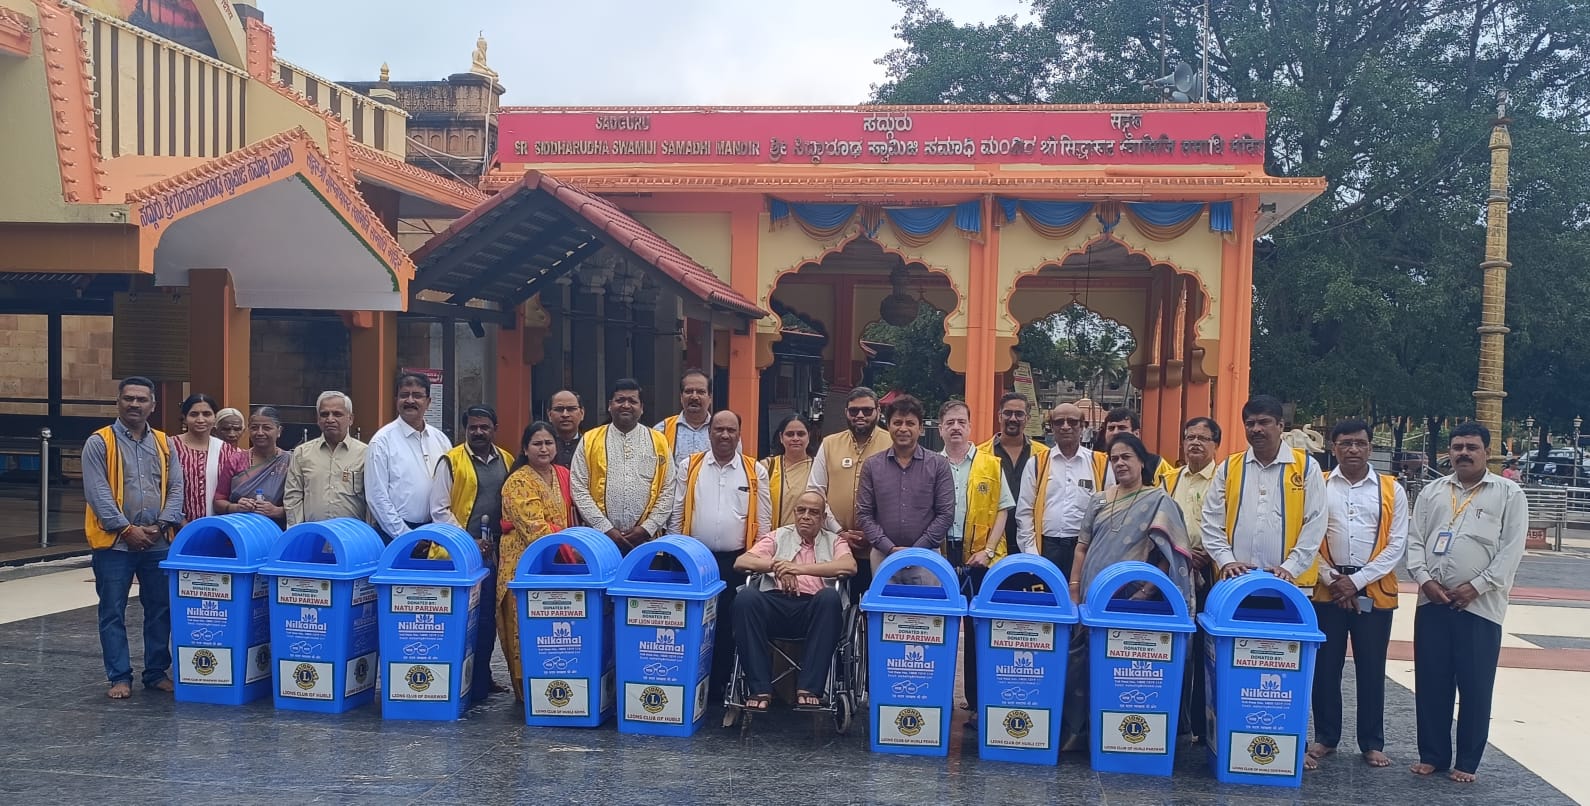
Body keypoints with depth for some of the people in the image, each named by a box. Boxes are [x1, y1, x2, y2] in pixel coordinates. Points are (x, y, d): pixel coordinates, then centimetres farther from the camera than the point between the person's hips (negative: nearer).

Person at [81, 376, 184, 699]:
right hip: (114, 543, -3)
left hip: (158, 543, 4)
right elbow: (98, 493, -9)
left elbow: (175, 488, 7)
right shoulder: (99, 443, -2)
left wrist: (161, 525, -7)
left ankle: (157, 672, 19)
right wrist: (127, 529, -14)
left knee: (160, 610, 8)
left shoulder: (163, 444, 11)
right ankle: (119, 677, 10)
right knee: (113, 612, 2)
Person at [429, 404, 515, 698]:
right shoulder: (451, 461, -3)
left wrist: (507, 540, 1)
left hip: (496, 553, 5)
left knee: (488, 617, 10)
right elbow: (439, 509, -5)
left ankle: (481, 679, 20)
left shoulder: (508, 461, 11)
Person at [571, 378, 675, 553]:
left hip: (647, 540, 1)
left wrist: (647, 528, -5)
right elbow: (579, 490, 0)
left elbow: (668, 491, 6)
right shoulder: (590, 440, 5)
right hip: (600, 540, 0)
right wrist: (606, 529, -7)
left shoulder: (658, 441, 8)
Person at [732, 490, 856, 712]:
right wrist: (777, 565, -9)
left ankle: (808, 689, -32)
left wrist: (801, 568, -12)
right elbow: (740, 562, 10)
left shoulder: (834, 541, 21)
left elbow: (850, 566, -3)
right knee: (747, 596, -30)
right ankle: (760, 689, -27)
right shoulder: (778, 536, 23)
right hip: (775, 604, 1)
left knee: (830, 596, -33)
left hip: (815, 608, 0)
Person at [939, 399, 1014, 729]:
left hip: (980, 559, -1)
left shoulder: (991, 465, 4)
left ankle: (978, 703, 9)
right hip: (941, 559, 1)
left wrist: (988, 549, -7)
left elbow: (1002, 510, 3)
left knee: (979, 631, 2)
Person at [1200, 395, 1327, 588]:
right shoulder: (1228, 468, 10)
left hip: (1289, 583, -2)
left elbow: (1315, 523, -2)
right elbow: (1211, 522, 7)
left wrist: (1290, 567, -11)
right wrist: (1226, 561, -7)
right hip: (1236, 581, 2)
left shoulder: (1306, 466, 4)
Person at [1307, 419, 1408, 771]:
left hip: (1374, 592, 0)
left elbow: (1397, 544, -3)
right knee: (1325, 668, 6)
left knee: (1371, 670, 8)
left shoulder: (1392, 490, 2)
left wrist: (1357, 581, -10)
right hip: (1327, 590, 0)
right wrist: (1332, 580, -9)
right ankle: (1325, 738, 19)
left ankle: (1372, 743, 20)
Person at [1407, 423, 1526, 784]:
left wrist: (1475, 586, -12)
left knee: (1475, 687, 2)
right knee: (1431, 683, 7)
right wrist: (1424, 579, -7)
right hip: (1432, 603, 3)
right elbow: (1415, 540, 8)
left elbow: (1511, 550, -5)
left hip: (1480, 605, -3)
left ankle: (1467, 762, 15)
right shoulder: (1432, 491, 11)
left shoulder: (1509, 494, 1)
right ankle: (1432, 754, 19)